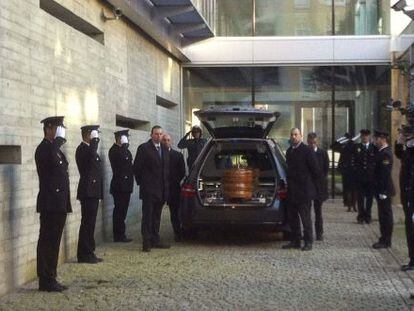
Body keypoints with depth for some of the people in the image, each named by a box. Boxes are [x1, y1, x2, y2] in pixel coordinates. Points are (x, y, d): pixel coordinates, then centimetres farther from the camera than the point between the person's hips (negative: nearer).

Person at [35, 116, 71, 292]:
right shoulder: (44, 149, -12)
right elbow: (54, 164, -33)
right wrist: (57, 142, -23)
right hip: (50, 204, -10)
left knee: (53, 243, 12)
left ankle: (50, 279, 17)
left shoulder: (54, 149, 18)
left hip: (58, 204, 10)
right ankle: (46, 281, 0)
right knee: (47, 242, -4)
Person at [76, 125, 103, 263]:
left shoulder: (89, 148, 19)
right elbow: (92, 155, -35)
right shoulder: (82, 149, -12)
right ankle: (84, 254, -3)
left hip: (92, 192, 10)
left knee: (90, 223, 12)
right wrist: (94, 140, -24)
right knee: (87, 223, -7)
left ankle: (89, 252, 17)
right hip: (88, 191, -10)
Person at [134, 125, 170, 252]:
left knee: (157, 217, 11)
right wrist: (141, 183, -2)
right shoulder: (144, 148, -5)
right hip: (149, 189, -6)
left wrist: (166, 184, 13)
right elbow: (136, 168, -5)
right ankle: (146, 242, -2)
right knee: (147, 216, -4)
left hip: (162, 190, 6)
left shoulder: (164, 149, 14)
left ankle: (155, 240, 17)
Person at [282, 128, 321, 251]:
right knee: (292, 217, 10)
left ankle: (308, 242, 5)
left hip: (304, 190, -7)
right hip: (292, 191, 7)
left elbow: (315, 170, -8)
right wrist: (289, 184, 14)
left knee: (305, 217, -2)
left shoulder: (307, 151, -9)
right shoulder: (289, 151, 13)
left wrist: (315, 189, -6)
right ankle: (295, 241, 18)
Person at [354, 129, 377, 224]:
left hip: (371, 177, 0)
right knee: (360, 197, 2)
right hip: (360, 176, 0)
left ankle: (367, 216, 15)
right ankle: (361, 216, 10)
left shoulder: (374, 148, 5)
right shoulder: (356, 147, 5)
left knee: (369, 197, 5)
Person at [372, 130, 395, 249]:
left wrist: (383, 192, -22)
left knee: (386, 216, -2)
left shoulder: (385, 153, -18)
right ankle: (384, 239, 22)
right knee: (383, 216, 14)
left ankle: (386, 241, 4)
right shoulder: (382, 152, 12)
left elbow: (385, 174, -22)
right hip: (381, 190, 10)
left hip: (384, 190, -10)